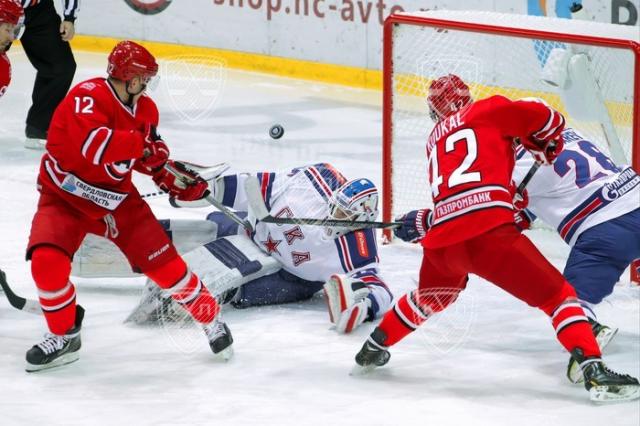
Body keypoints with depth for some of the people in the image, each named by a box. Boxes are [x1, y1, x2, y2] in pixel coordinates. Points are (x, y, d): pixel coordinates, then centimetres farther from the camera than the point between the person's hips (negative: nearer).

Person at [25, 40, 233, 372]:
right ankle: (64, 335, -2)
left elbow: (149, 158, 14)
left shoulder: (145, 109, -1)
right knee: (47, 261, -24)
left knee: (161, 260, -3)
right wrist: (141, 144, -33)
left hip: (116, 196, 5)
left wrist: (179, 185, -1)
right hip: (65, 195, -5)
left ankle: (210, 318, 17)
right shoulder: (87, 97, -25)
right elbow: (94, 144, -41)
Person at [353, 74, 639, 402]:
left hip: (441, 243, 6)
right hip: (488, 233, -6)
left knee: (430, 297, 37)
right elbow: (547, 120, 9)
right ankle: (594, 372, -18)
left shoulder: (436, 140, 29)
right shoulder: (489, 110, 13)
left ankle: (373, 350, 49)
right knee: (557, 295, -1)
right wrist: (545, 150, 25)